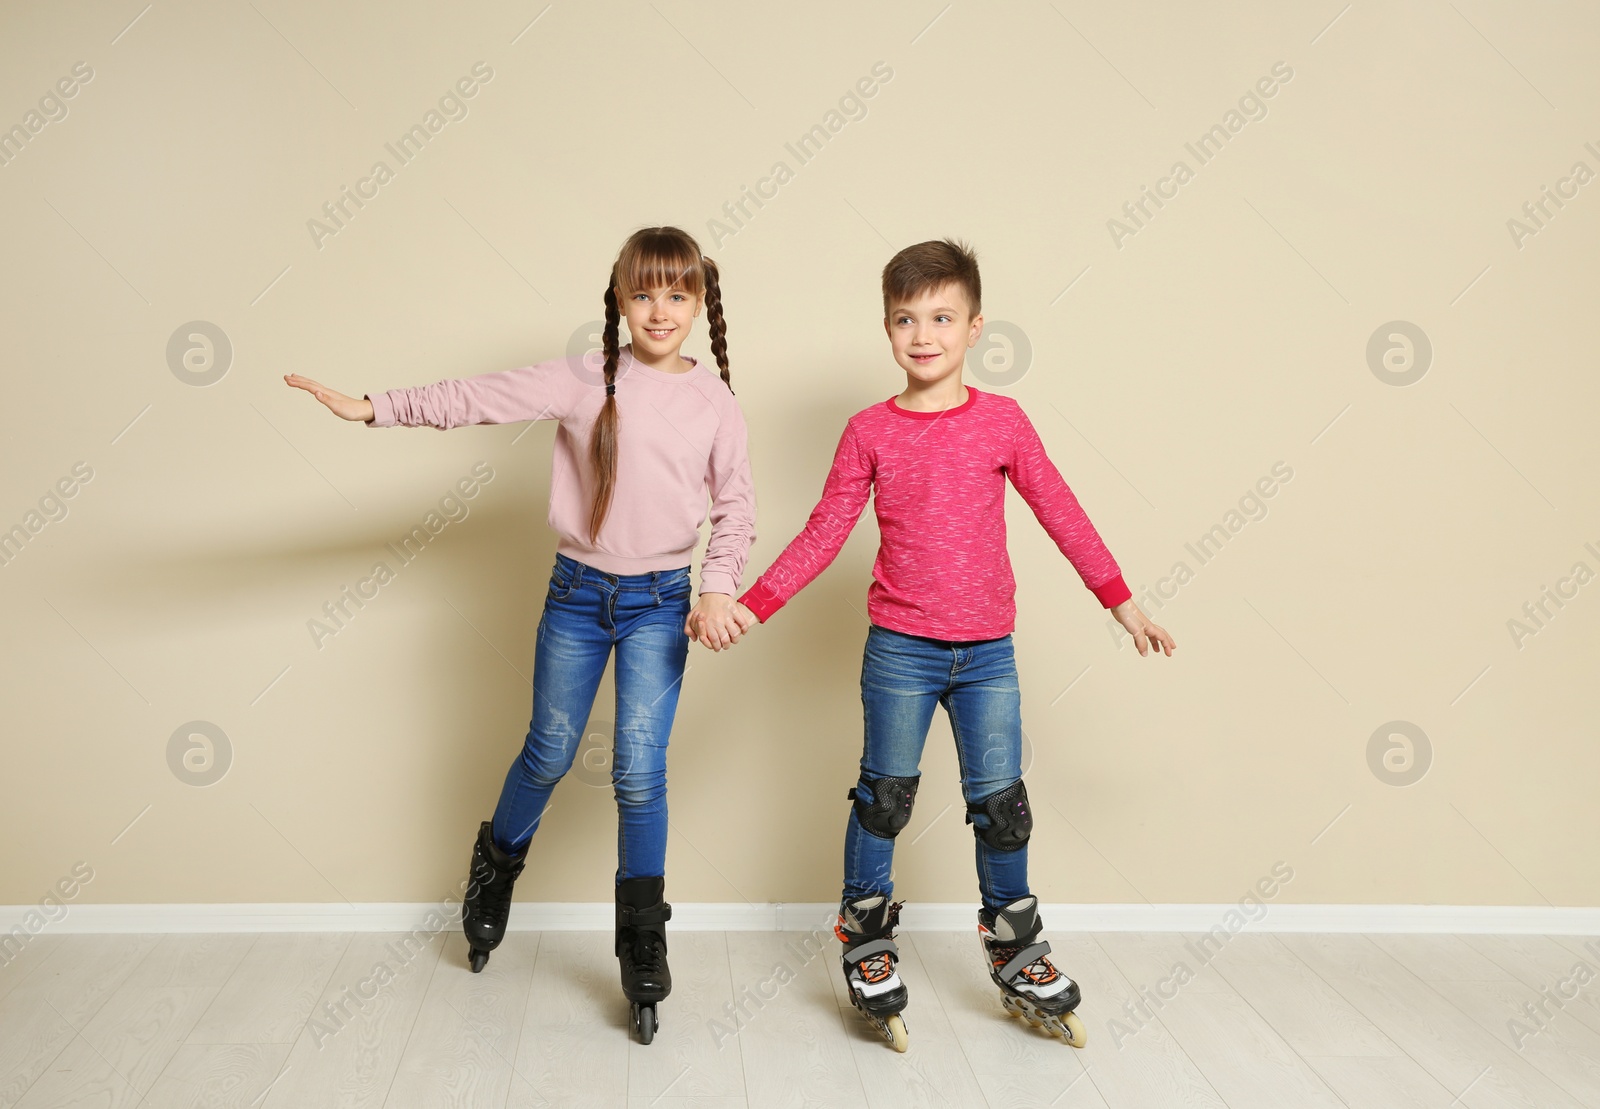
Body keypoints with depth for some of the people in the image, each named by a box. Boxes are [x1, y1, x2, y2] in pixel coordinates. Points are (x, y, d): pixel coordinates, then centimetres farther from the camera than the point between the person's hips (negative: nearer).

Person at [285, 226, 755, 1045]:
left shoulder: (715, 404, -2)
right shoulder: (581, 382, -5)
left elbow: (736, 509, 2)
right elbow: (478, 398, -10)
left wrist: (718, 590, -10)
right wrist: (371, 408, -16)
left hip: (661, 602, 0)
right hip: (578, 591, 1)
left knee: (639, 769, -4)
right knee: (549, 753, 13)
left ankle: (642, 945, 10)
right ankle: (496, 865, 43)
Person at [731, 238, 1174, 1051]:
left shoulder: (1002, 422, 0)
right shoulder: (869, 432, -1)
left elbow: (1061, 514, 5)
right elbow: (823, 534, 2)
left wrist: (1122, 603, 5)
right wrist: (750, 606, -4)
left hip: (987, 651, 1)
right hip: (899, 648, -1)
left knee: (1000, 802, 8)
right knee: (884, 796, 7)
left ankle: (1018, 958, 25)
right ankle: (867, 950, 25)